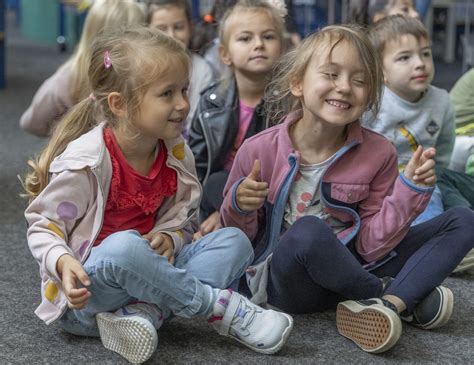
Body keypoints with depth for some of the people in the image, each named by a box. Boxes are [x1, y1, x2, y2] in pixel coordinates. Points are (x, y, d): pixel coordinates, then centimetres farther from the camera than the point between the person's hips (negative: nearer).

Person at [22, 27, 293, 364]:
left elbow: (183, 222, 11)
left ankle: (141, 312, -29)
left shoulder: (177, 155, 0)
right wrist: (63, 263, -30)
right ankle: (222, 307, -22)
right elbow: (43, 225, -9)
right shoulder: (85, 161, -18)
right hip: (83, 295, -6)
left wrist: (169, 239, -13)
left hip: (148, 275, 7)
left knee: (234, 241, -8)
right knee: (123, 247, -39)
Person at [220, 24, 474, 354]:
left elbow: (370, 246, -6)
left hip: (352, 271, 3)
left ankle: (387, 304, -26)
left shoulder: (379, 154, -6)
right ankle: (408, 299, -11)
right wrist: (239, 206, -21)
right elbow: (237, 237, 1)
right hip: (284, 279, -3)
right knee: (308, 231, -38)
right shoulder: (259, 152, -12)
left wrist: (410, 190, -18)